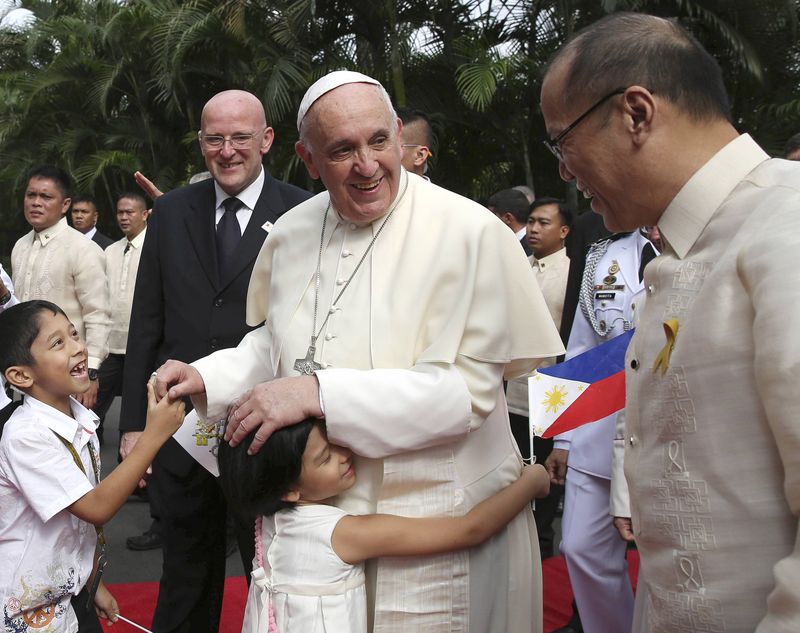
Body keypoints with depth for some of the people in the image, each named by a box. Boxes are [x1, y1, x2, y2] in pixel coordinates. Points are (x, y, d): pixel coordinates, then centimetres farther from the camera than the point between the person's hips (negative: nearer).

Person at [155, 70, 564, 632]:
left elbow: (467, 390, -22)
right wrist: (208, 377, -1)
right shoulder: (291, 233, 2)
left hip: (437, 527, -5)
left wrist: (317, 393, -27)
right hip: (313, 517, 5)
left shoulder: (470, 232, -17)